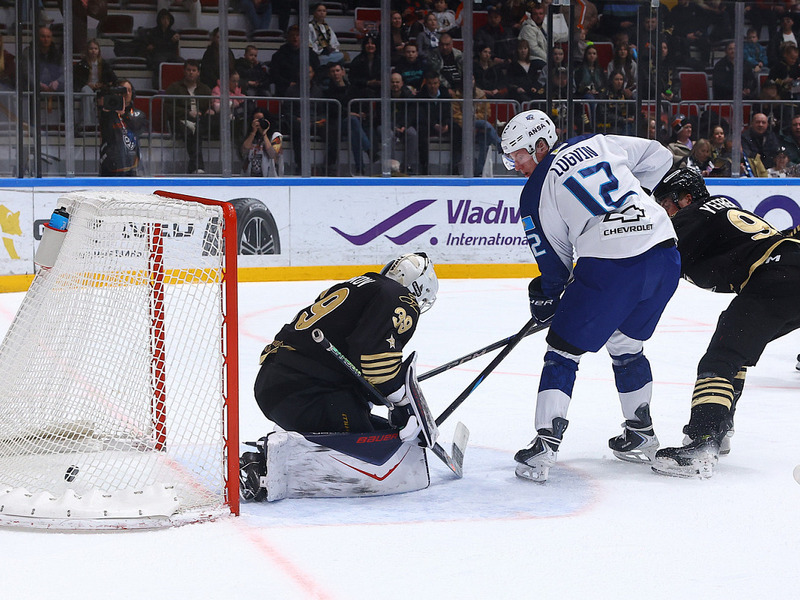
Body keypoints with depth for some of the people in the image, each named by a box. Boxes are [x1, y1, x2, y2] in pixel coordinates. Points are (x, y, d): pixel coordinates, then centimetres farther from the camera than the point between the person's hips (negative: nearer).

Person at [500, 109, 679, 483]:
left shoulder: (536, 193, 4)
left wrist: (546, 297, 26)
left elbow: (553, 259, 8)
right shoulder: (598, 144, 17)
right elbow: (658, 157, 23)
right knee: (626, 345, 26)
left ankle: (544, 446, -2)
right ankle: (641, 435, 34)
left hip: (609, 267, -6)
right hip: (663, 253, 6)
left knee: (563, 350, 6)